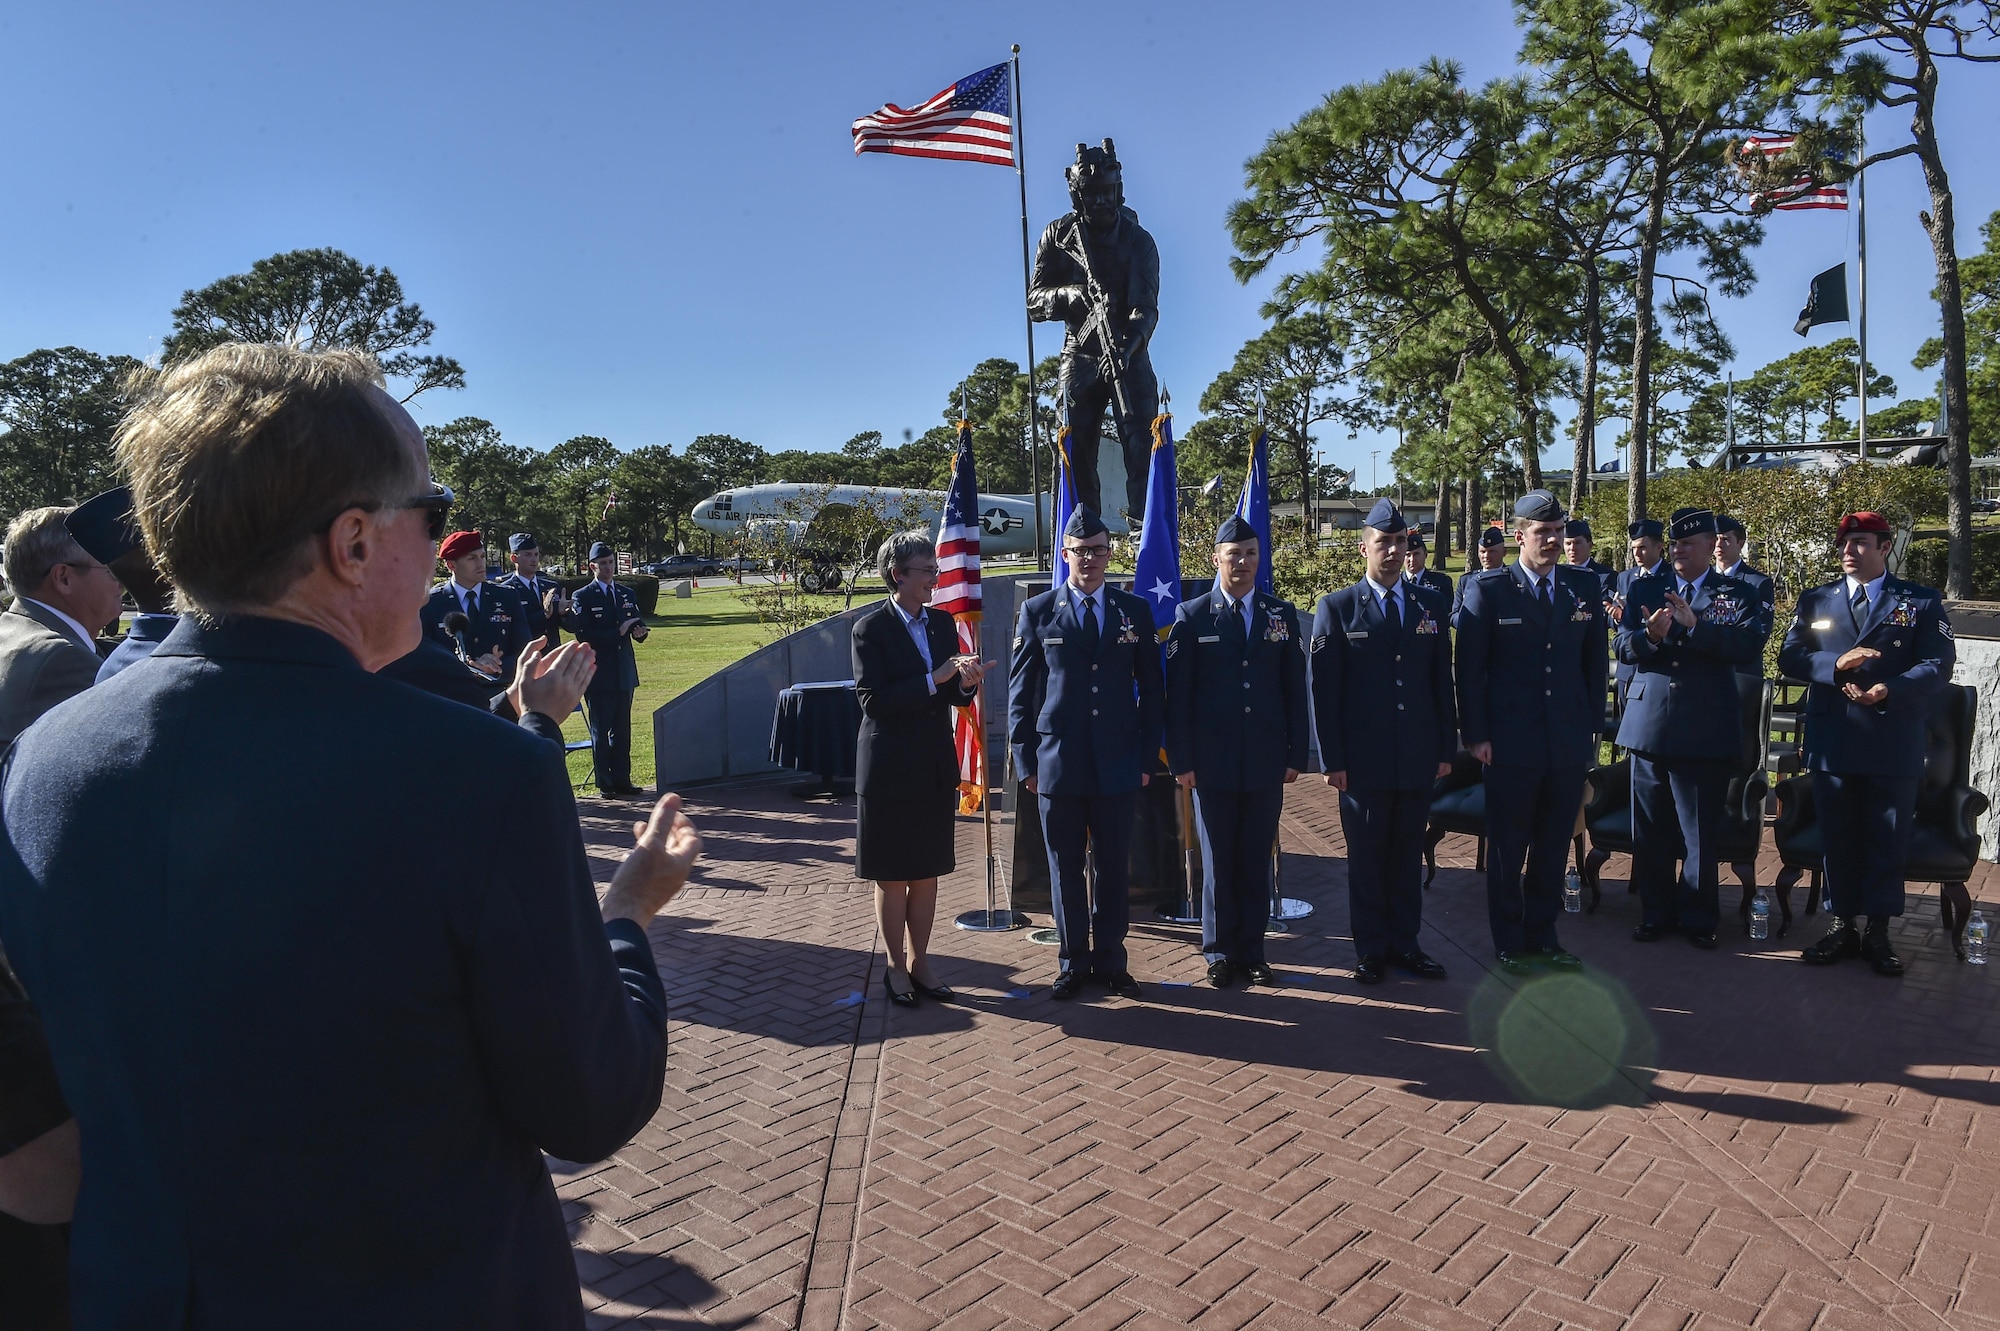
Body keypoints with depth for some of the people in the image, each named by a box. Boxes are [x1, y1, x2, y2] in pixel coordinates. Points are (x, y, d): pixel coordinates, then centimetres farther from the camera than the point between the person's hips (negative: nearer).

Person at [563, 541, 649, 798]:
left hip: (624, 673, 5)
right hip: (598, 674, -5)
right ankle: (605, 785, 5)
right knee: (601, 731, -1)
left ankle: (622, 781, 15)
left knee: (622, 729, 8)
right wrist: (619, 632, -17)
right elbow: (584, 635, -12)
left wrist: (639, 631, -11)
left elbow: (638, 624, 13)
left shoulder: (627, 594, 15)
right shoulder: (582, 597, -2)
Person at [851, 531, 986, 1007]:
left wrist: (966, 683, -13)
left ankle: (919, 962, 26)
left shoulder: (942, 624, 8)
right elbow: (873, 701, -18)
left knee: (927, 873, 13)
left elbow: (955, 698, 10)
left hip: (936, 767, 5)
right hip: (890, 767, -5)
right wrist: (934, 680, -22)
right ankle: (896, 967, 21)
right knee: (892, 876, 7)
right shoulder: (871, 628, -9)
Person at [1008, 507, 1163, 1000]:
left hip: (1118, 765, 1)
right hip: (1057, 764, -1)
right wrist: (1026, 762, -1)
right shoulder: (1037, 612, 3)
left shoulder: (1135, 611, 7)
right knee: (1065, 871, 8)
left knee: (1114, 868, 8)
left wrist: (1147, 757, 3)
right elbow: (1020, 692, 4)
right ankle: (1073, 964, 21)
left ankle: (1110, 961, 22)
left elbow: (1150, 690, 8)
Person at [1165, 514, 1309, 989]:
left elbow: (1295, 690, 7)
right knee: (1218, 863, 7)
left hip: (1266, 763, 2)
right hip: (1212, 764, -2)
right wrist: (1181, 761, -6)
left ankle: (1252, 951, 20)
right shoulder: (1192, 616, 1)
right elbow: (1177, 695, -1)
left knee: (1257, 862, 9)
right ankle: (1220, 953, 19)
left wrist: (1296, 755, 3)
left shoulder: (1282, 615, 7)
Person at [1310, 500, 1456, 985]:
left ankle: (1404, 943, 24)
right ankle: (1370, 950, 18)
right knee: (1366, 856, 7)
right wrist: (1332, 760, -8)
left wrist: (1446, 749, 5)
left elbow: (1443, 680, 9)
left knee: (1408, 854, 11)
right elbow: (1323, 690, -4)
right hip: (1363, 759, -3)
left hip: (1418, 758, 3)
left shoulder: (1432, 603, 8)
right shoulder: (1337, 608, -2)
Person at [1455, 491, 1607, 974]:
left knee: (1554, 845, 12)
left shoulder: (1584, 586, 7)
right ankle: (1509, 943, 20)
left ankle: (1542, 935, 27)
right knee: (1508, 847, 7)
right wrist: (1475, 735, -9)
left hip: (1569, 742, 4)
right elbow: (1469, 667, -5)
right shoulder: (1488, 589, -5)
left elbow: (1594, 661, 11)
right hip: (1511, 743, -3)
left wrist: (1593, 726, 7)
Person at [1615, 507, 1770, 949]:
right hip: (1649, 725, 2)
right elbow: (1623, 647, 2)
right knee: (1650, 830, 10)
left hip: (1707, 730, -2)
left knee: (1701, 833, 5)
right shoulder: (1644, 589, 11)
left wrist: (1695, 625, -23)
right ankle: (1656, 913, 22)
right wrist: (1650, 636, -20)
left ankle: (1699, 918, 20)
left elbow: (1751, 646, -13)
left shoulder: (1740, 595, 5)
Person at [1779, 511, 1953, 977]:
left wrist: (1890, 690, -22)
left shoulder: (1922, 602, 4)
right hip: (1832, 742, 2)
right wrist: (1835, 664, -18)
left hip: (1894, 744, -2)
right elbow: (1790, 657, 1)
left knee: (1887, 839, 5)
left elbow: (1938, 663, -6)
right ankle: (1842, 925, 20)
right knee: (1838, 837, 9)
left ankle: (1878, 932, 17)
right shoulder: (1815, 601, 10)